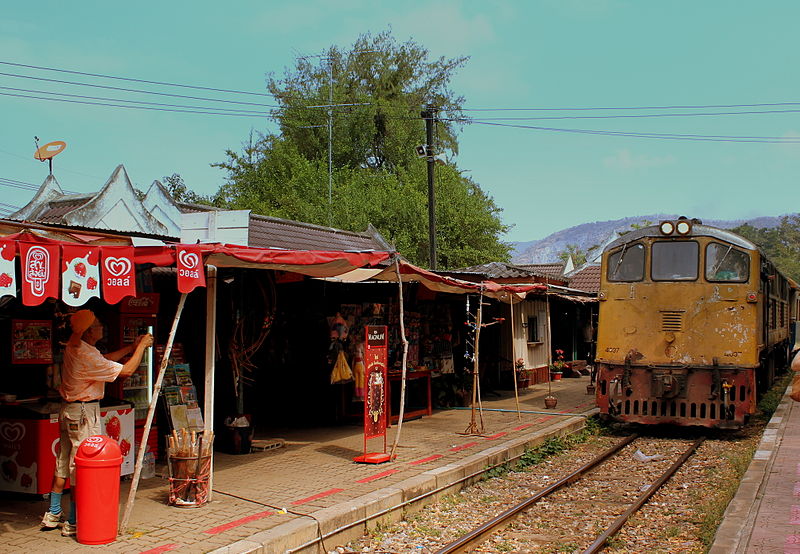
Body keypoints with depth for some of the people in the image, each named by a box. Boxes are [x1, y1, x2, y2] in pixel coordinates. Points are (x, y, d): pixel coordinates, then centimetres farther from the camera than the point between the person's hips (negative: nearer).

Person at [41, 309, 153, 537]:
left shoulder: (73, 346, 5)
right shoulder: (87, 356, -24)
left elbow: (104, 360, 18)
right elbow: (126, 371, -20)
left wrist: (131, 347, 14)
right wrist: (141, 346, -8)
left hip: (68, 409, 10)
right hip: (84, 413, -10)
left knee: (64, 462, 17)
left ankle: (53, 514, 27)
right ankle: (73, 523, 4)